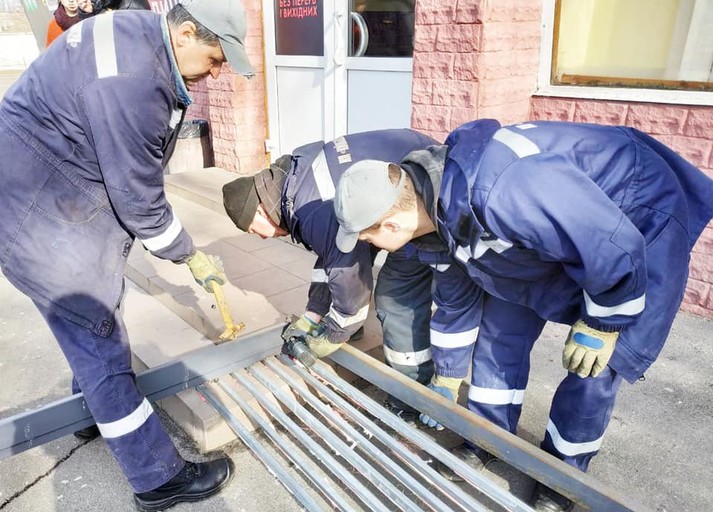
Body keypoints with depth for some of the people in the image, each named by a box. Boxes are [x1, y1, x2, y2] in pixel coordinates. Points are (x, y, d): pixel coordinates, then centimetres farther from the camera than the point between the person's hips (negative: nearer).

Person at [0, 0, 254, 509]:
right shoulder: (131, 83, -31)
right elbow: (140, 200, -23)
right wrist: (192, 257, -8)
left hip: (77, 190, 10)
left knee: (100, 302, 22)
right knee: (99, 334, -5)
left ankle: (94, 404, 47)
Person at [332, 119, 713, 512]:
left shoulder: (494, 193, -43)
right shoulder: (433, 202, -10)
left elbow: (615, 247, -34)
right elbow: (454, 298, 4)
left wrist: (600, 325, -17)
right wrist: (446, 380, 15)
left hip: (638, 221, -7)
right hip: (558, 217, 8)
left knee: (593, 365, -6)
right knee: (501, 330, 6)